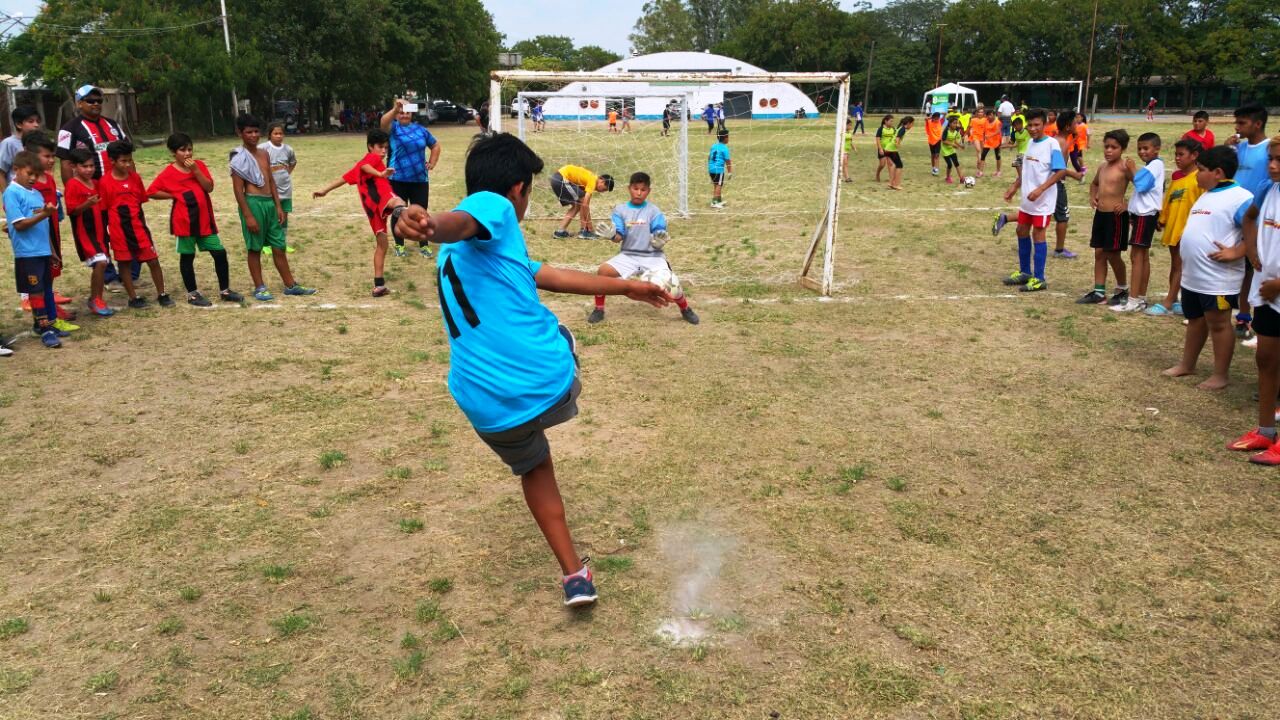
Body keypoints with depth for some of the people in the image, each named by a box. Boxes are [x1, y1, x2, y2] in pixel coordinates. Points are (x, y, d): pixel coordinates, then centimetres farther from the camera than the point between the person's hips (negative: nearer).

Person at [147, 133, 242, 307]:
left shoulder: (199, 165, 5)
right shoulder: (169, 173, -5)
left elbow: (209, 187, -6)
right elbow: (151, 192, -6)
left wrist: (196, 170, -16)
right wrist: (175, 195, -8)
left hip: (205, 219, 4)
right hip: (185, 221, -4)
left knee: (220, 253, 4)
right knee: (187, 256, 6)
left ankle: (224, 291, 16)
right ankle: (192, 294, 16)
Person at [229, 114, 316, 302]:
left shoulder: (264, 153, 13)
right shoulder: (239, 157, -8)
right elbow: (238, 189, -11)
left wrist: (278, 206, 11)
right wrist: (248, 215, -16)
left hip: (270, 203, 7)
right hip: (253, 203, -7)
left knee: (279, 246, 11)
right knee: (255, 248, 3)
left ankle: (290, 285, 18)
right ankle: (259, 288, 11)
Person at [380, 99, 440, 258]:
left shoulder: (421, 129, 10)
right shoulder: (393, 127, 0)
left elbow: (435, 146, 22)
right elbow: (383, 123, -24)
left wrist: (432, 163, 9)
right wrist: (395, 109, -38)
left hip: (420, 179, 2)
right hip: (398, 179, -2)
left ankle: (423, 245, 15)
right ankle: (399, 245, 17)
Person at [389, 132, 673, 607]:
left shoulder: (456, 256, 25)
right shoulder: (492, 206, -2)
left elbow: (549, 276, 34)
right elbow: (458, 224, -29)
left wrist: (625, 288, 43)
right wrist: (430, 225, -54)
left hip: (489, 408, 7)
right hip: (552, 380, -6)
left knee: (534, 468, 33)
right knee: (561, 334, 30)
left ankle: (575, 575, 33)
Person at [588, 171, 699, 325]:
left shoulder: (653, 211, -3)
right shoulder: (620, 209, 2)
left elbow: (659, 236, -7)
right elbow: (618, 237, -4)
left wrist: (659, 241, -31)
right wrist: (611, 235, -27)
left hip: (652, 256, -2)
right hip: (628, 255, 2)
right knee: (603, 271, -22)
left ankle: (685, 309, 4)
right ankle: (599, 309, 0)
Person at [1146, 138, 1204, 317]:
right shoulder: (1175, 176, 10)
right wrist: (1162, 219, 13)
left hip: (1187, 229, -7)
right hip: (1172, 227, 7)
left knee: (1180, 266, -2)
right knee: (1175, 265, 12)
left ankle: (1167, 303, -1)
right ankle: (1174, 302, 19)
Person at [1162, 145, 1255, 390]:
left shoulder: (1239, 197, -17)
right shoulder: (1206, 196, 14)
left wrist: (1235, 252, -25)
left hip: (1218, 279, -9)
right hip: (1192, 276, 9)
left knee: (1218, 324, 2)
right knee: (1195, 320, 21)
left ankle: (1220, 376, 12)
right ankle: (1186, 365, 35)